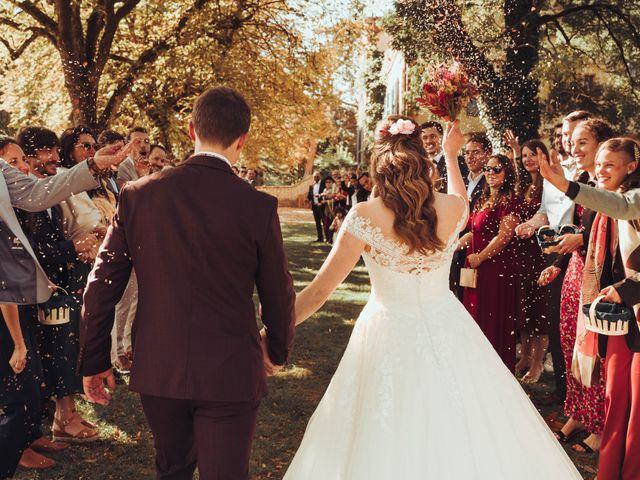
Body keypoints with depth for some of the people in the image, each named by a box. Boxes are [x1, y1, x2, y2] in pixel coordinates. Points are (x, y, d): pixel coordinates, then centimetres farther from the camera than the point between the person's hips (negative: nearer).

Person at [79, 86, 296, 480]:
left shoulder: (138, 195, -5)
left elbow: (102, 285, -2)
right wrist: (278, 350, 17)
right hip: (230, 373, -3)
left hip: (156, 370, 4)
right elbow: (278, 295, -2)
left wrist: (94, 360, 10)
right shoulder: (258, 206, -12)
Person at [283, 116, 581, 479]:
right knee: (457, 440, 18)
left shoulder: (365, 216, -17)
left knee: (388, 443, 12)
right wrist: (451, 157, 33)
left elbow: (319, 291, -15)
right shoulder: (451, 207, -8)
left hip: (389, 336, -2)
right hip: (446, 332, 3)